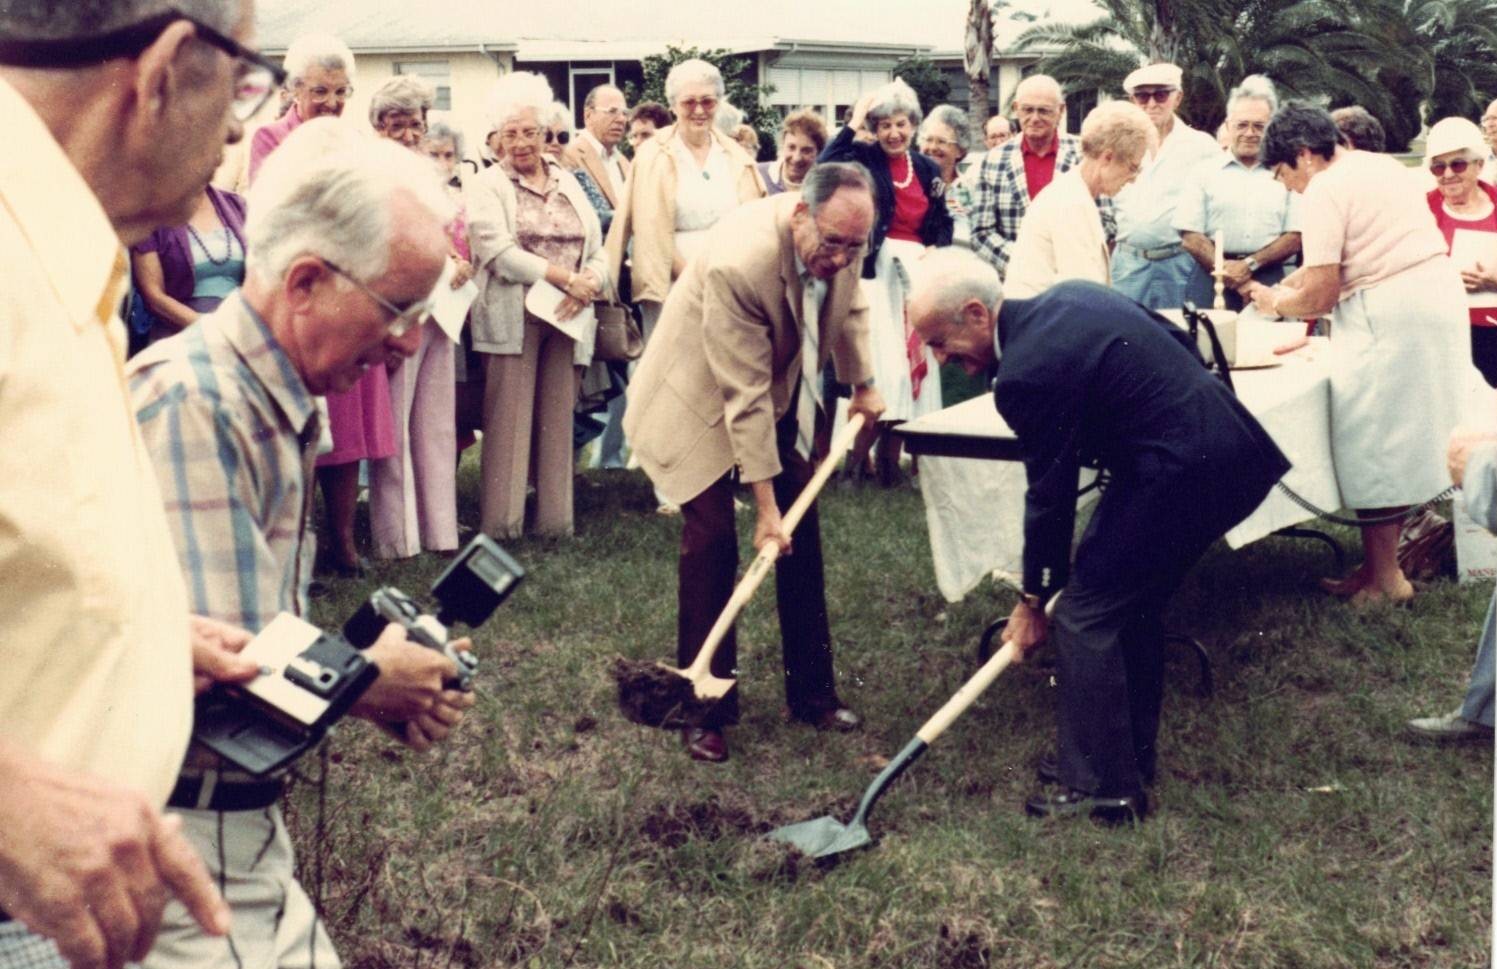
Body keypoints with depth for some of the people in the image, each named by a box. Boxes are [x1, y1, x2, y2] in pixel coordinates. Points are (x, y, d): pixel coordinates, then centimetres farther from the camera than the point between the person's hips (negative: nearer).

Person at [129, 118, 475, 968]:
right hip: (180, 841, -9)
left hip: (248, 825, 9)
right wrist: (364, 682, -10)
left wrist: (396, 683, -3)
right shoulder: (190, 404, -21)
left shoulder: (279, 407, 9)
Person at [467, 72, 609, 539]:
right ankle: (502, 521, 0)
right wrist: (566, 278, -13)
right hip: (513, 319, -4)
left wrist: (586, 287, -9)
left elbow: (597, 254, 13)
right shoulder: (488, 186, 3)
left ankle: (556, 519, 11)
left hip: (568, 319, 4)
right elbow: (499, 253, -11)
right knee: (509, 421, -4)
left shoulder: (569, 184, 18)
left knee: (558, 421, 6)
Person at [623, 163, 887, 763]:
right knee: (712, 539, -11)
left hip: (784, 392, 7)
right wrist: (764, 504, -28)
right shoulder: (738, 264, -37)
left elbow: (849, 305, 9)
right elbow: (743, 396, -32)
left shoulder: (841, 238, -17)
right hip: (703, 400, -7)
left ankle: (812, 692, 17)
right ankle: (705, 709, 0)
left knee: (802, 532, 6)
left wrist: (862, 384, 16)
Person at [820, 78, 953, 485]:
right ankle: (855, 457, -1)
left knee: (913, 360, 5)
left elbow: (941, 224, 18)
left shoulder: (928, 170, 12)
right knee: (882, 362, -11)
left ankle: (891, 458, 13)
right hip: (877, 270, -5)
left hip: (918, 272, 5)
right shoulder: (864, 158, -1)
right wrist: (853, 123, -14)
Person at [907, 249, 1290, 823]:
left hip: (1180, 472, -10)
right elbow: (1182, 344, 18)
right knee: (1133, 605, 20)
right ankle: (1132, 757, 31)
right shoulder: (1070, 295, 10)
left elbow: (1050, 495, -9)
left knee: (1084, 615, -3)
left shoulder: (1026, 375, -17)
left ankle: (1100, 786, 4)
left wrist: (1035, 600, 4)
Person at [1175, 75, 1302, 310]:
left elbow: (1295, 238, 6)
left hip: (1269, 280, 1)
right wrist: (1226, 271, -11)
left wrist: (1250, 264, -7)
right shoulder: (1206, 173, 9)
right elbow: (1190, 237, 2)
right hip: (1214, 282, -1)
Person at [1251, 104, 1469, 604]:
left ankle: (1384, 578, 9)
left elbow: (1321, 295, -12)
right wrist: (1284, 287, 21)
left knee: (1373, 449, 1)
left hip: (1387, 314, -10)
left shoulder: (1325, 191, -11)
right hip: (1441, 295, 10)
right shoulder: (1381, 165, 18)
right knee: (1407, 439, 15)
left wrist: (1276, 303, 6)